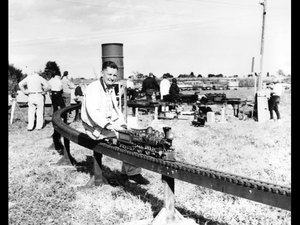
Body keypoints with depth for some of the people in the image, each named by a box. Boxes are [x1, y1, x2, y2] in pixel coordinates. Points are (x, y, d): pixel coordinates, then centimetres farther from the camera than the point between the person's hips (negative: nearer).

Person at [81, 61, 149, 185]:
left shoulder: (111, 89, 14)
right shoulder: (93, 88, -14)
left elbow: (115, 108, 21)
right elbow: (93, 112, -24)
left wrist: (122, 123, 4)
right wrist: (110, 125, -33)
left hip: (109, 124, 9)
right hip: (97, 128, -9)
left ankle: (126, 172, 1)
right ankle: (132, 172, -8)